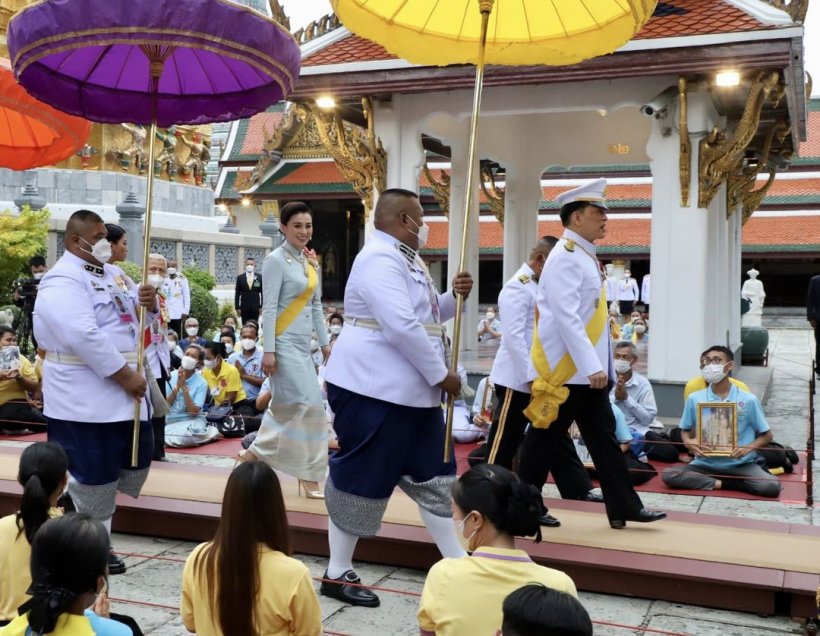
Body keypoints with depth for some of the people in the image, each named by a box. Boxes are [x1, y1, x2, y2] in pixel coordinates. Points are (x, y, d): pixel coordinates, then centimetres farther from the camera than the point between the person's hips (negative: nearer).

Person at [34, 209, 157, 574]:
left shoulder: (110, 273, 14)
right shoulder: (62, 282, -15)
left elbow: (136, 317, 19)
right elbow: (84, 337, -27)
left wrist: (148, 302, -6)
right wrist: (126, 376, -24)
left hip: (124, 392, 10)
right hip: (85, 399, -9)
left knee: (137, 459, 16)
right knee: (93, 475, -2)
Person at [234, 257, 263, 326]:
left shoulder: (260, 278, 3)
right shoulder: (240, 278, 4)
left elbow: (263, 293, 4)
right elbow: (237, 294, 5)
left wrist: (262, 307, -2)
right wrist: (237, 307, -1)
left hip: (255, 307, 0)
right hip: (244, 308, 0)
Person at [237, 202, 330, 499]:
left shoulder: (310, 262, 12)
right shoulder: (277, 260, -10)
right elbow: (269, 308, -14)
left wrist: (324, 343, 15)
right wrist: (268, 350, -18)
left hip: (302, 344, 8)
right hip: (284, 343, -8)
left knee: (285, 406, 9)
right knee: (309, 404, -9)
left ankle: (255, 452, 20)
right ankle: (309, 474, 3)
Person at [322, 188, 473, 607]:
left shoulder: (407, 259, 15)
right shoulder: (380, 259, -18)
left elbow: (428, 314, 24)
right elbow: (402, 326, -26)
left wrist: (455, 297, 3)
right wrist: (441, 375, -18)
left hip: (412, 390, 11)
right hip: (373, 389, -11)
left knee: (431, 474, 14)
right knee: (361, 477, -1)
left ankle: (457, 564, 24)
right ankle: (337, 574, 14)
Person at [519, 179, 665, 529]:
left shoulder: (585, 256, 15)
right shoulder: (565, 257, -15)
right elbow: (565, 317, -23)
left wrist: (596, 366, 18)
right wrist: (591, 367, -26)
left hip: (585, 371, 10)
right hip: (566, 371, -10)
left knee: (604, 438, 11)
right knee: (545, 441, 1)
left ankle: (624, 507, 17)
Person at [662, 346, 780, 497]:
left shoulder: (748, 400, -4)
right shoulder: (694, 399, 0)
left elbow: (767, 435, 4)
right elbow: (686, 431, 12)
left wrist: (748, 448, -16)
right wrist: (688, 442, -12)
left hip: (740, 464, -1)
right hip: (705, 464, 1)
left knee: (771, 487, -28)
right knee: (668, 475, -23)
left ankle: (721, 482, -7)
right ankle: (720, 483, -14)